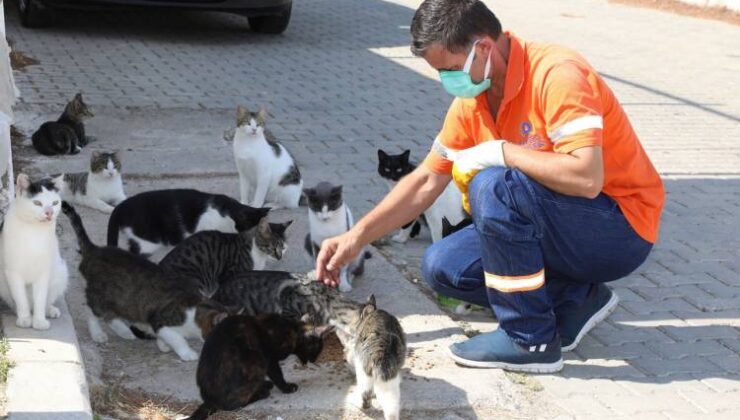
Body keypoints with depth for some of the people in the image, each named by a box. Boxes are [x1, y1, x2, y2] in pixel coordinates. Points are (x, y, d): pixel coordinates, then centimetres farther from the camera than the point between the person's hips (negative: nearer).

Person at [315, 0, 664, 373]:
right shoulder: (472, 101, 0)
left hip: (623, 229, -8)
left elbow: (587, 177, -36)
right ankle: (575, 299, 4)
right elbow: (426, 181, 9)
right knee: (440, 266, 0)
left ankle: (531, 340, -17)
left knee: (493, 186, -30)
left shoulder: (556, 74, -24)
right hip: (560, 227, 8)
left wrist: (498, 152, -26)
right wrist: (356, 238, 4)